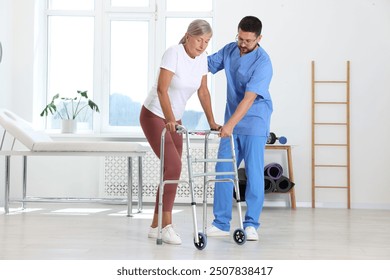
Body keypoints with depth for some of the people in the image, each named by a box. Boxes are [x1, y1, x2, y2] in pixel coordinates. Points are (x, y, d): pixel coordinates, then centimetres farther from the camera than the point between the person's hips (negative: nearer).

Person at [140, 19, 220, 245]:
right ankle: (167, 225, -11)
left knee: (171, 171, 3)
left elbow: (203, 92, 7)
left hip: (175, 119, 7)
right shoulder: (174, 53, -21)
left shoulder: (202, 58, 0)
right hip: (154, 116, -7)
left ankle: (156, 226, 12)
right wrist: (169, 119, -39)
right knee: (174, 167, -18)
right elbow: (162, 89, -28)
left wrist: (212, 122, 4)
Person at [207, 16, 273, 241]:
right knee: (223, 171, 3)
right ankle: (221, 223, 10)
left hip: (254, 124, -6)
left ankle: (251, 224, 6)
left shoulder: (263, 62, -17)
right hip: (231, 123, 6)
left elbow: (249, 98, -24)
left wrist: (230, 124, -31)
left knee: (254, 173, -4)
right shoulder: (229, 50, 3)